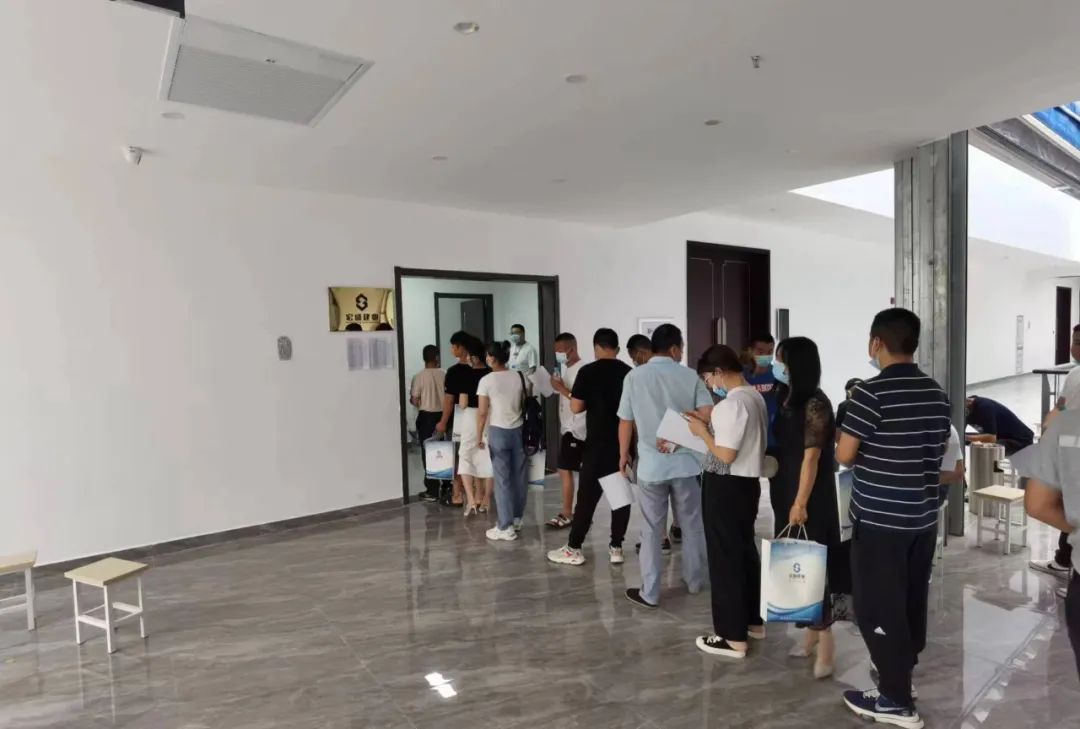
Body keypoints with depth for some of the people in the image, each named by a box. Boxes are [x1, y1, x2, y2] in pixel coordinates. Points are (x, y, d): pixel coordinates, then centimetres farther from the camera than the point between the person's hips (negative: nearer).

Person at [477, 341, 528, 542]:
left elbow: (482, 413, -10)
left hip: (498, 431, -5)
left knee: (502, 479, 0)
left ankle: (506, 528, 4)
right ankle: (516, 519, 27)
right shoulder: (519, 377, 3)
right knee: (519, 476, 13)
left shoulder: (486, 380, -11)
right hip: (519, 430, 5)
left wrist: (479, 435, 0)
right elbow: (524, 404, 9)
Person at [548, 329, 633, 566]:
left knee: (587, 496, 3)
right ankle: (616, 548, 15)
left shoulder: (588, 372, -8)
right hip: (625, 443, 4)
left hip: (598, 444, -3)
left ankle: (573, 549, 10)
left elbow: (576, 407, -8)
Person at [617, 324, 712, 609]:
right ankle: (694, 580, 34)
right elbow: (707, 414, -11)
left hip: (651, 464, -1)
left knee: (652, 530, 7)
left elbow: (626, 422, 0)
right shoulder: (690, 376, -1)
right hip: (686, 462, 1)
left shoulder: (634, 377, -4)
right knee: (692, 525, 18)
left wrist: (623, 455, 13)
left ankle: (649, 593, 13)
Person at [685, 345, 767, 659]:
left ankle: (733, 636, 12)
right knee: (745, 550, 21)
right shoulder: (756, 398, 9)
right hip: (748, 482, 10)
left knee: (725, 557, 2)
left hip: (726, 487, -10)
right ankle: (753, 620, 36)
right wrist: (711, 425, 8)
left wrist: (703, 432, -9)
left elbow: (726, 455, -23)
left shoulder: (731, 404, -21)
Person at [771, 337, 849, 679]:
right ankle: (811, 629, 29)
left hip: (811, 496, -8)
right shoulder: (789, 399, 7)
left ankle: (825, 637, 14)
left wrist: (801, 502, -19)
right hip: (787, 491, 8)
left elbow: (812, 456, -19)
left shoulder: (815, 403, -17)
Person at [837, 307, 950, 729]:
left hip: (879, 518, -7)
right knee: (912, 600, 20)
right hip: (923, 516, 7)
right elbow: (937, 451, 14)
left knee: (878, 606, 4)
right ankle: (904, 669, 38)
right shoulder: (937, 394, 4)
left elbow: (844, 456, -15)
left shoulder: (870, 393, -18)